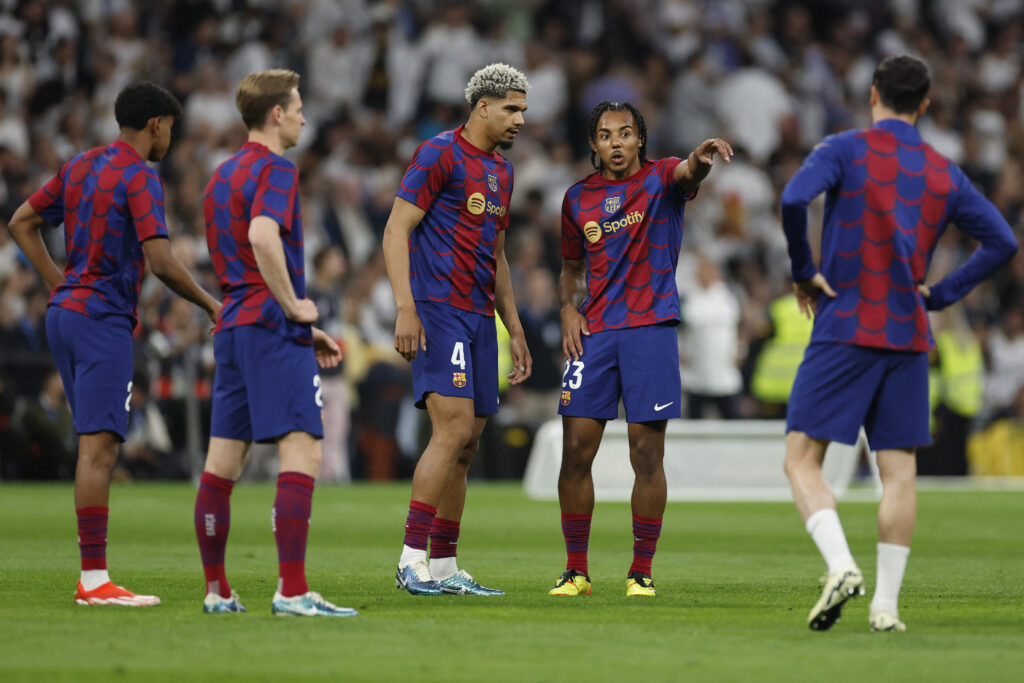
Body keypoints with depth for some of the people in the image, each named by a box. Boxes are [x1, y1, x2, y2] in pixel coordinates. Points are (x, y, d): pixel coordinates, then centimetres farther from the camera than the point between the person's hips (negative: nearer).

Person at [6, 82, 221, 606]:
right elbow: (161, 262, -19)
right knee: (98, 449, -11)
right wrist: (210, 306, -5)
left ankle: (92, 576, 12)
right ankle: (94, 579, -15)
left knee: (95, 447, 13)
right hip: (102, 320, -9)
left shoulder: (80, 167, 14)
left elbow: (22, 223, 19)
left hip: (65, 311, 9)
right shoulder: (139, 178, -11)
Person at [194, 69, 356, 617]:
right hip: (272, 330, -9)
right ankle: (292, 592, -20)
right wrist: (294, 307, -16)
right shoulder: (275, 169, -8)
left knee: (223, 462, 9)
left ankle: (216, 590, 12)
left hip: (232, 326, 9)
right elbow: (263, 236, -27)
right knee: (302, 454, -12)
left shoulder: (222, 174, 20)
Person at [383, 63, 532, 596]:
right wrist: (405, 309, -19)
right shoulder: (440, 156, -7)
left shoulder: (501, 171, 19)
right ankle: (413, 559, -16)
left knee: (465, 446, 7)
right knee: (455, 428, -18)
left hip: (479, 317, 9)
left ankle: (444, 567, 11)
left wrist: (515, 330, 24)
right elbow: (396, 231, -11)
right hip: (439, 311, -9)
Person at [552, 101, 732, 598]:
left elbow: (686, 174, -25)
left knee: (647, 455, -3)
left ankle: (642, 571, 7)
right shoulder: (578, 198, 11)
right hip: (593, 333, 3)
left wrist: (701, 160, -49)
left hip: (650, 329, -3)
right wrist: (568, 309, 3)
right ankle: (576, 571, 9)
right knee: (576, 452, -2)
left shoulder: (660, 179, 0)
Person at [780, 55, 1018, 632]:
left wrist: (803, 271, -6)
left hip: (843, 330, -4)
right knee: (900, 471, 5)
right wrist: (939, 296, 12)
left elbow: (793, 199, -20)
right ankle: (886, 604, -1)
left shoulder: (846, 150, -2)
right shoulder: (944, 174, 10)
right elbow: (1003, 242, 10)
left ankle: (841, 565, -21)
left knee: (803, 460, 0)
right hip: (908, 339, 4)